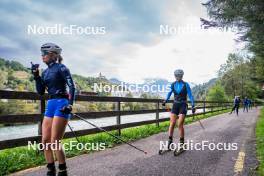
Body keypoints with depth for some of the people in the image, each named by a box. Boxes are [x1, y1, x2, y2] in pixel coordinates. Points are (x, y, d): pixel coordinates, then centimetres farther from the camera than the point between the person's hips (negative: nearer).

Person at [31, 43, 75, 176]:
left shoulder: (61, 68, -5)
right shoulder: (45, 72, 16)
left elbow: (72, 87, -12)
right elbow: (41, 92, 13)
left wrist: (70, 104, -22)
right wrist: (36, 76, 5)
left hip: (61, 104, -8)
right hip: (50, 105, 8)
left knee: (55, 141, -8)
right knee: (45, 141, 7)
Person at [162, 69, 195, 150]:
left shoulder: (186, 85, -5)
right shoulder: (173, 84, 4)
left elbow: (190, 95, -5)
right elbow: (169, 93, 17)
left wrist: (193, 105, -13)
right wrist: (165, 100, 6)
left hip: (183, 105, -3)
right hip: (175, 104, 3)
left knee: (180, 125, -8)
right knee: (172, 123, -5)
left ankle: (182, 143, 7)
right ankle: (170, 141, 6)